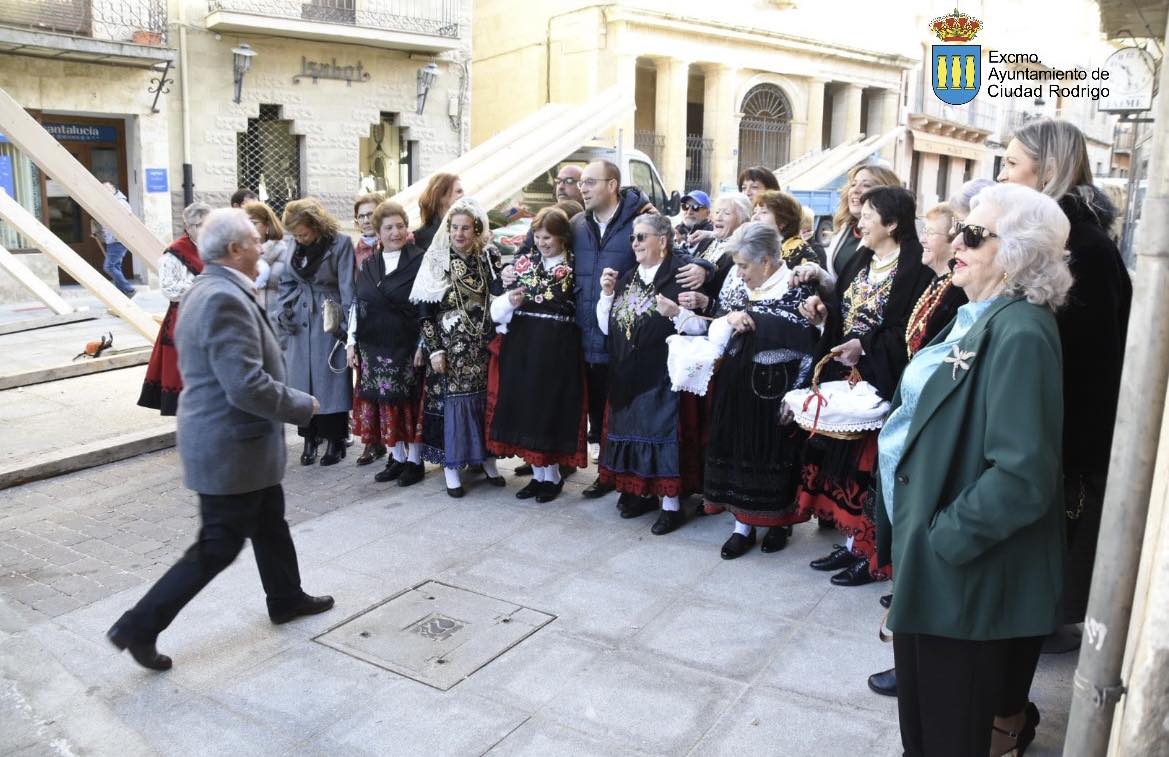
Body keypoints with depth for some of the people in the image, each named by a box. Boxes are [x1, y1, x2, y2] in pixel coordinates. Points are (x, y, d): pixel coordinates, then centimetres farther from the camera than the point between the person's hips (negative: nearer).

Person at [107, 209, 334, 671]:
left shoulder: (207, 290, 9)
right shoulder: (225, 299, -25)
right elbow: (247, 387, -30)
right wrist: (304, 406, -16)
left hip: (237, 441, 10)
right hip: (231, 450, -10)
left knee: (270, 525, 23)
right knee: (218, 547, 2)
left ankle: (287, 599, 40)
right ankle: (139, 627, 12)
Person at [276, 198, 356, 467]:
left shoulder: (340, 243, -10)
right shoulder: (294, 247, 6)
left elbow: (347, 287, -11)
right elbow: (287, 283, 16)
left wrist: (346, 323, -14)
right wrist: (284, 311, 2)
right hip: (300, 322, 5)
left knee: (332, 381, 0)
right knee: (303, 379, 6)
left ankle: (335, 440, 11)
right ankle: (310, 439, 16)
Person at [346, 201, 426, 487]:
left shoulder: (419, 261, -5)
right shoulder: (368, 265, 10)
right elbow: (356, 305, 13)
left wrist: (422, 345, -12)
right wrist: (351, 343, 7)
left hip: (406, 347, -4)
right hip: (373, 348, 5)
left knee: (408, 404, 2)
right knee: (383, 403, 8)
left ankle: (414, 460, 15)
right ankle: (396, 458, 21)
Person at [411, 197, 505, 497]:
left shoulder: (489, 257, 2)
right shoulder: (436, 261, -3)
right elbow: (425, 311, -4)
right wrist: (434, 349, -8)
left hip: (484, 345, 2)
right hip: (450, 347, -2)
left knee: (486, 398, 6)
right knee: (452, 400, -1)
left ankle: (486, 457, 22)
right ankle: (451, 466, 10)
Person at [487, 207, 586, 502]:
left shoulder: (575, 268, -2)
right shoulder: (523, 263, 8)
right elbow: (498, 308, 6)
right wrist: (510, 301, -14)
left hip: (557, 352, -4)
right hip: (521, 347, 4)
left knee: (552, 409, 4)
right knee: (525, 408, 9)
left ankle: (553, 475, 20)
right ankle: (538, 474, 24)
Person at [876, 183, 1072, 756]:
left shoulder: (1020, 334, -23)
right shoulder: (976, 318, 8)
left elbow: (1023, 475, -30)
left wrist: (944, 538, -20)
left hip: (965, 575, -9)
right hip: (928, 554, 9)